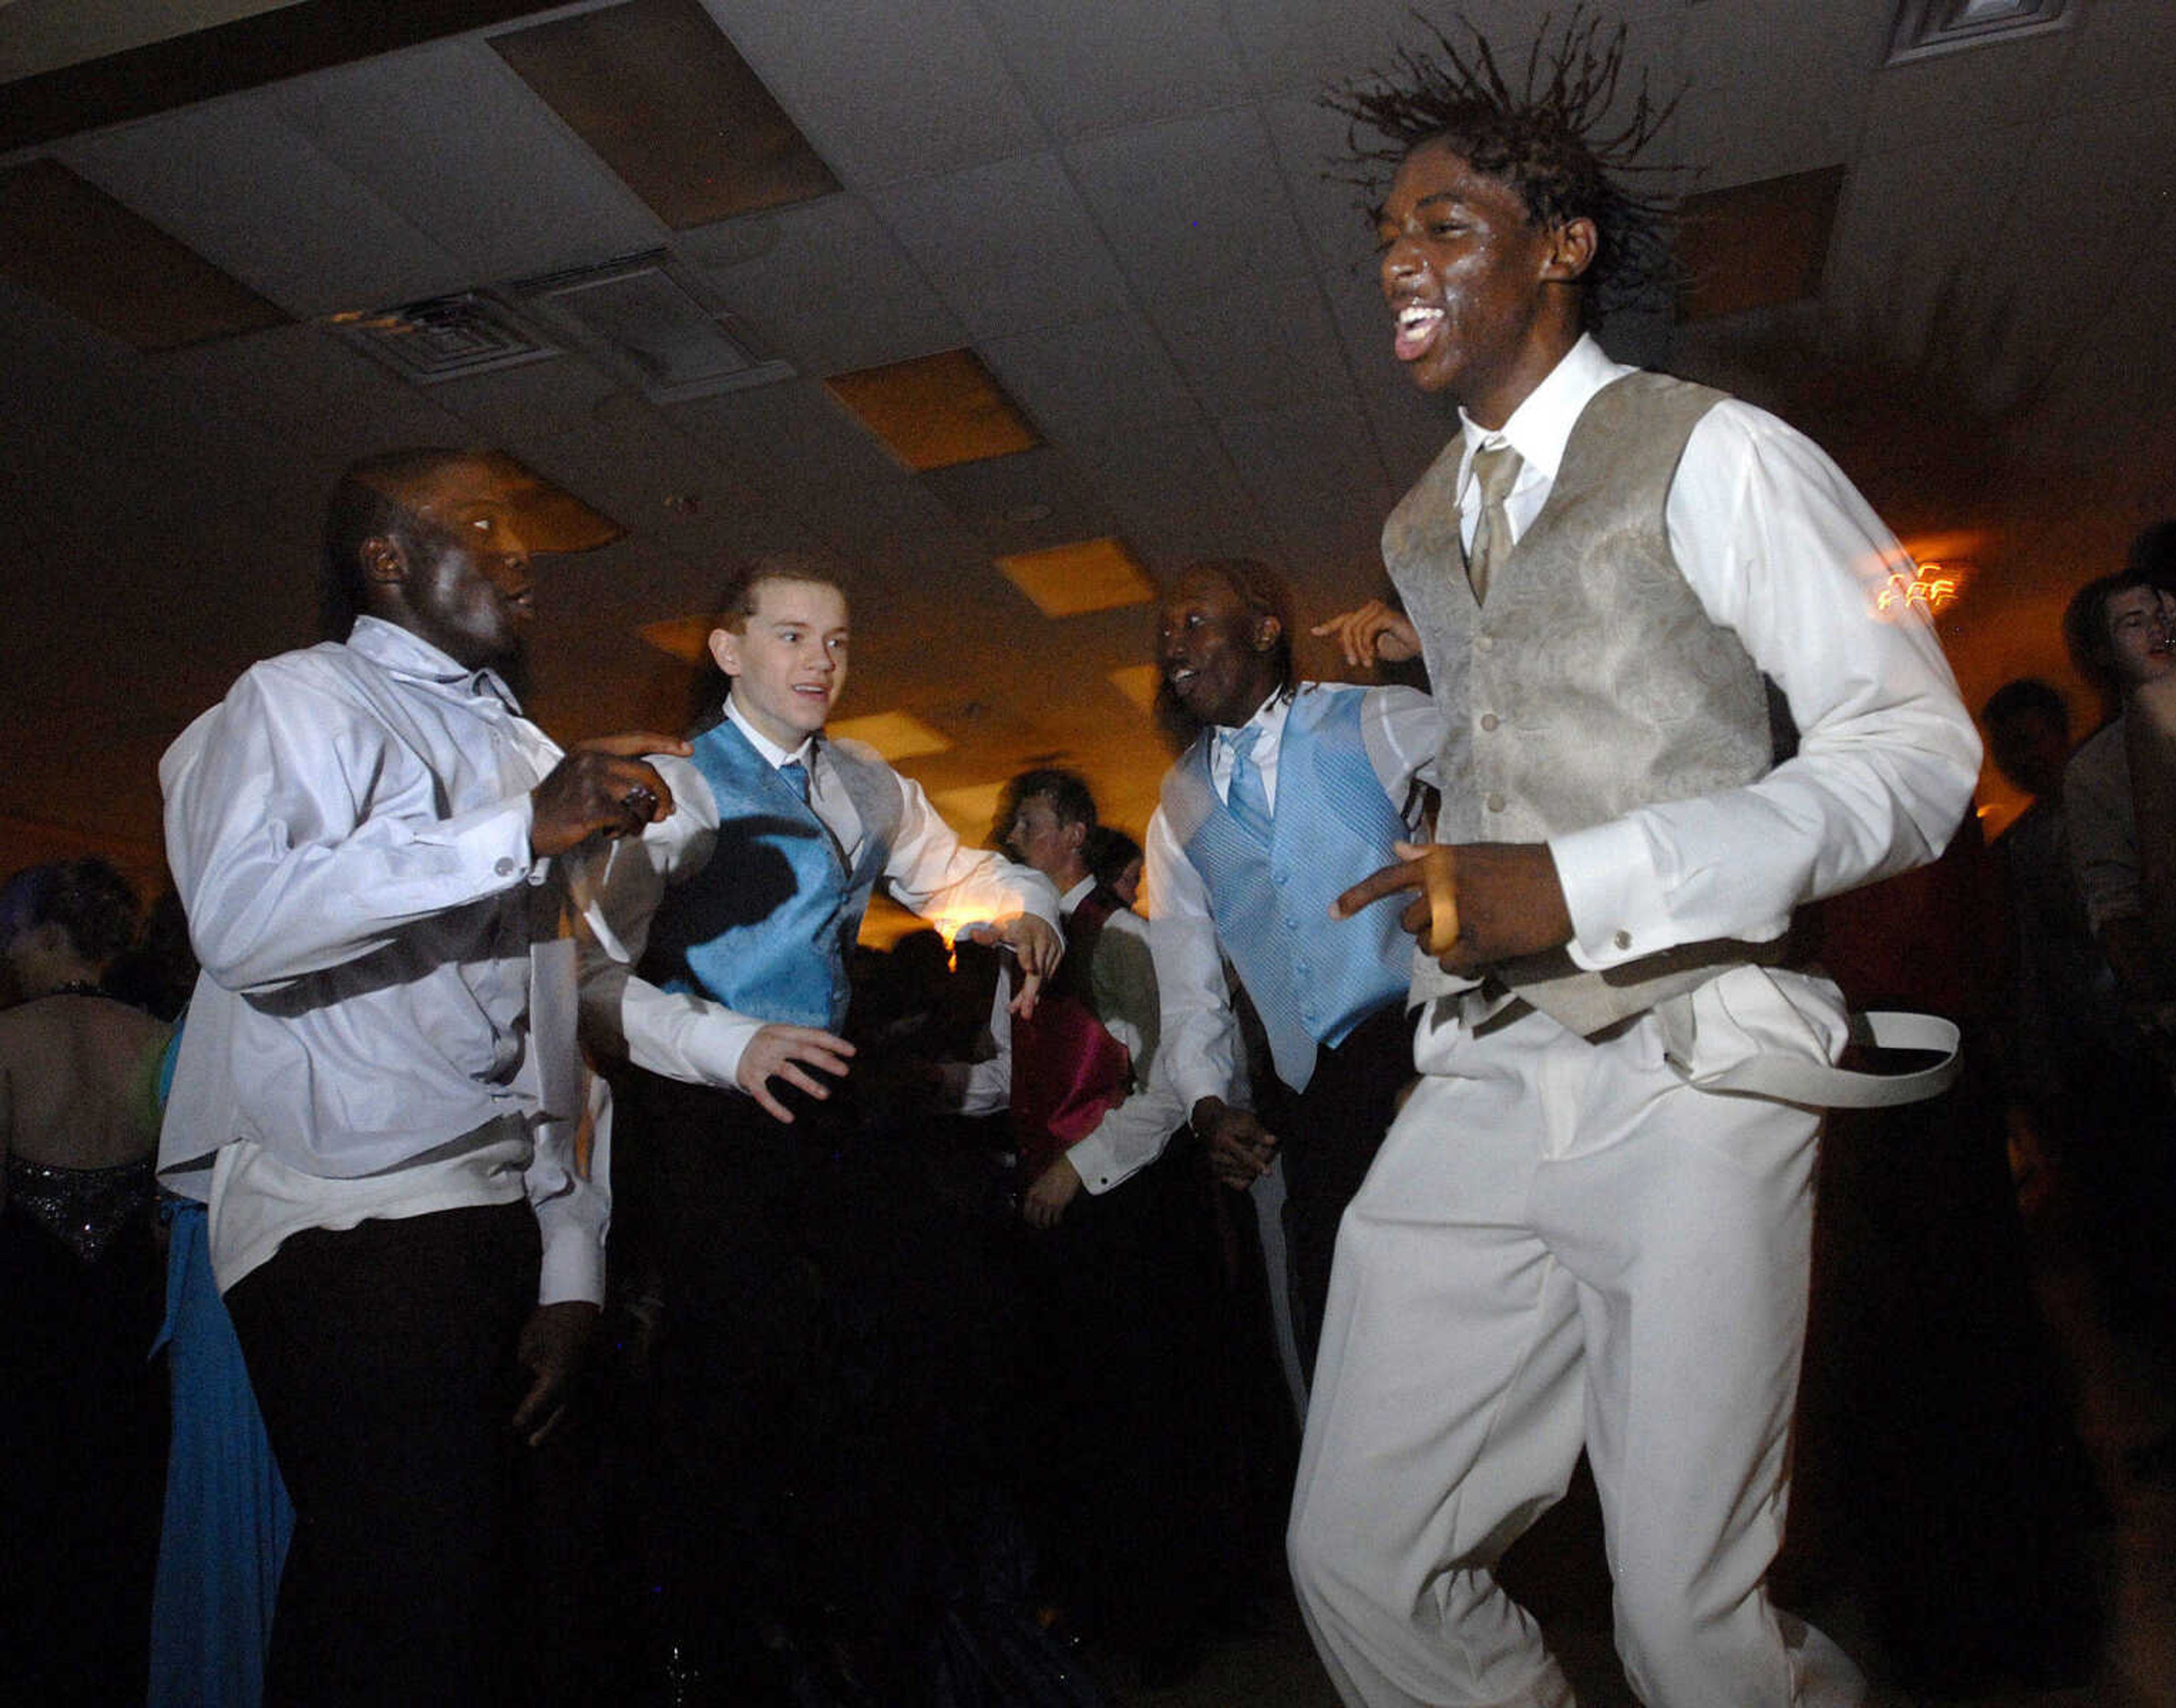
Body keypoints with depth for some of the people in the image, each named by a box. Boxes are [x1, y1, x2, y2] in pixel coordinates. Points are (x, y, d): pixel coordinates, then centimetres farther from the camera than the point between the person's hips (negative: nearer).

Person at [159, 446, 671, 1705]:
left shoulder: (522, 750, 23)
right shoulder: (304, 698, 0)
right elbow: (240, 920, -21)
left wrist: (571, 1269, 13)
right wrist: (523, 831, -24)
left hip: (504, 1222, 7)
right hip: (352, 1231, -7)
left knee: (488, 1603, 9)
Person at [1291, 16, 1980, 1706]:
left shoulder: (1711, 456, -2)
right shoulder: (1420, 532, 19)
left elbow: (1914, 751, -10)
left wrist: (1576, 885, -20)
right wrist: (1439, 660, 15)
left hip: (1686, 1074, -6)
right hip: (1479, 1087, 6)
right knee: (1360, 1558, 3)